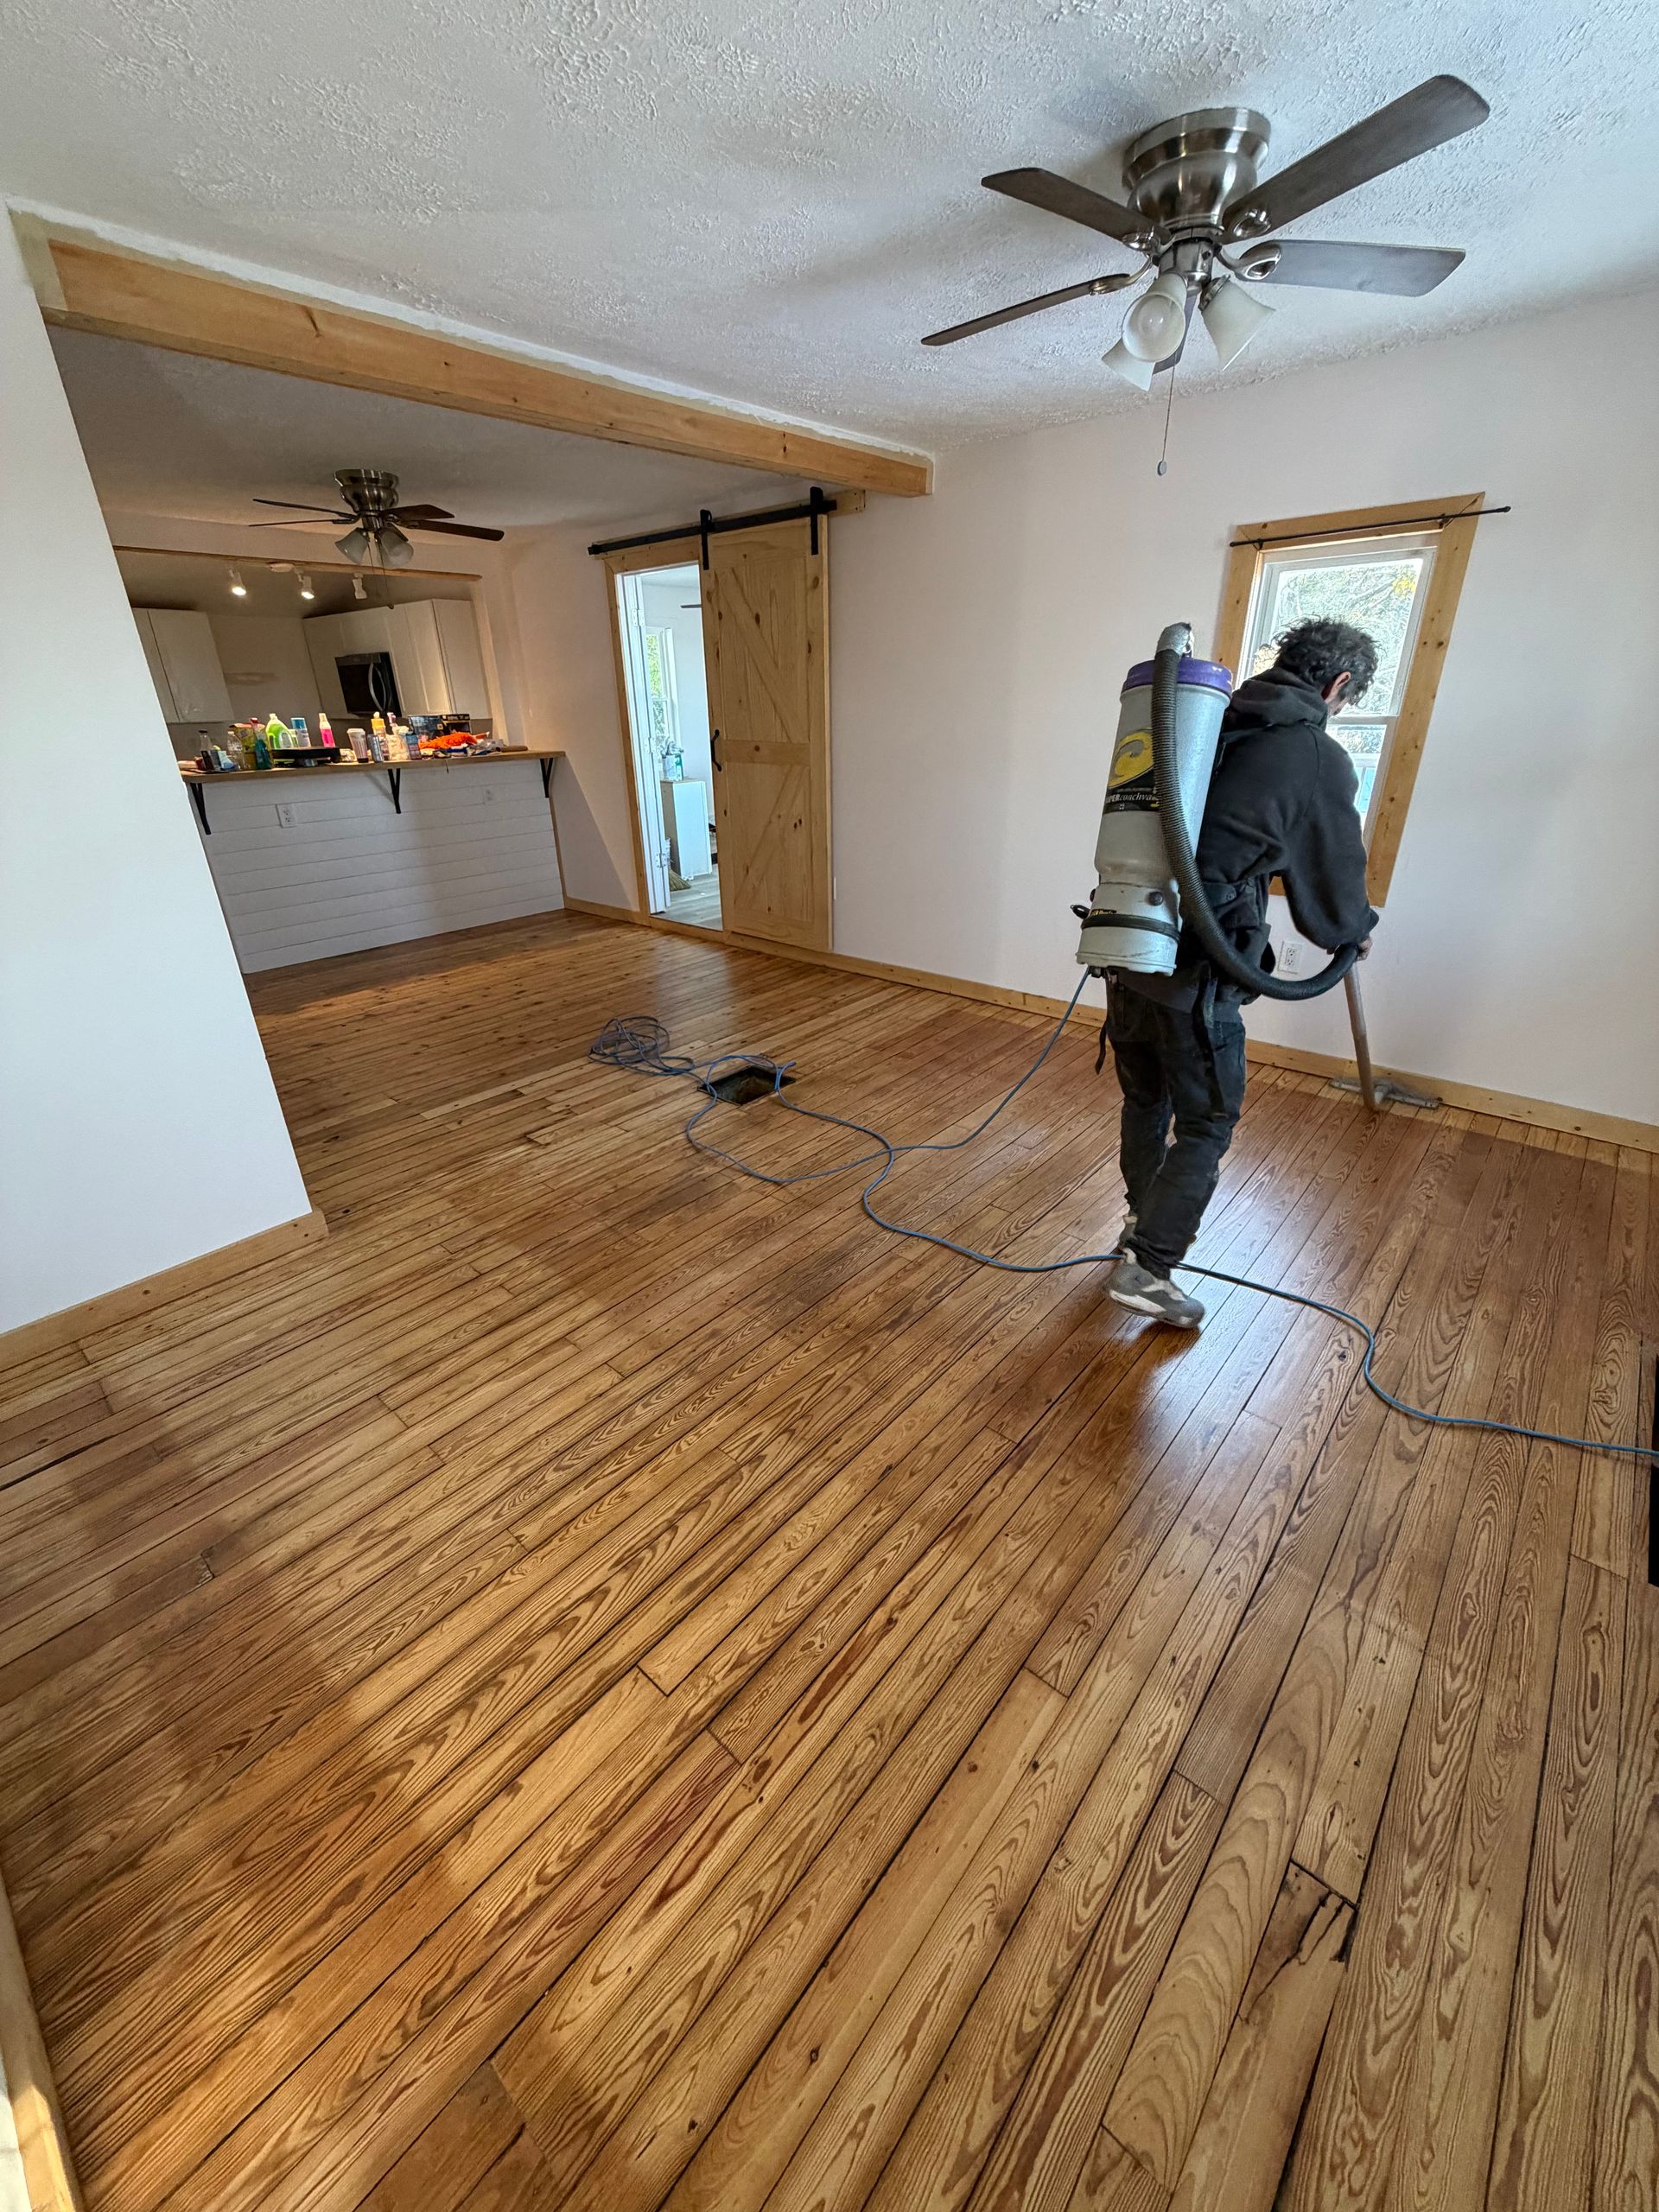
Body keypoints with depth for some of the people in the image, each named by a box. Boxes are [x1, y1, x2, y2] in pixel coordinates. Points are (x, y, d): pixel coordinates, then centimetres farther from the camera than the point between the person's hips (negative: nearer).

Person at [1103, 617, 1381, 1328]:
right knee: (1206, 1125, 9)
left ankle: (1146, 1220, 40)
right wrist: (1360, 930, 25)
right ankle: (1146, 1266, 9)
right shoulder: (1320, 761, -3)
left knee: (1145, 1100, 22)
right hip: (1193, 974, -6)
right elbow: (1331, 902, 5)